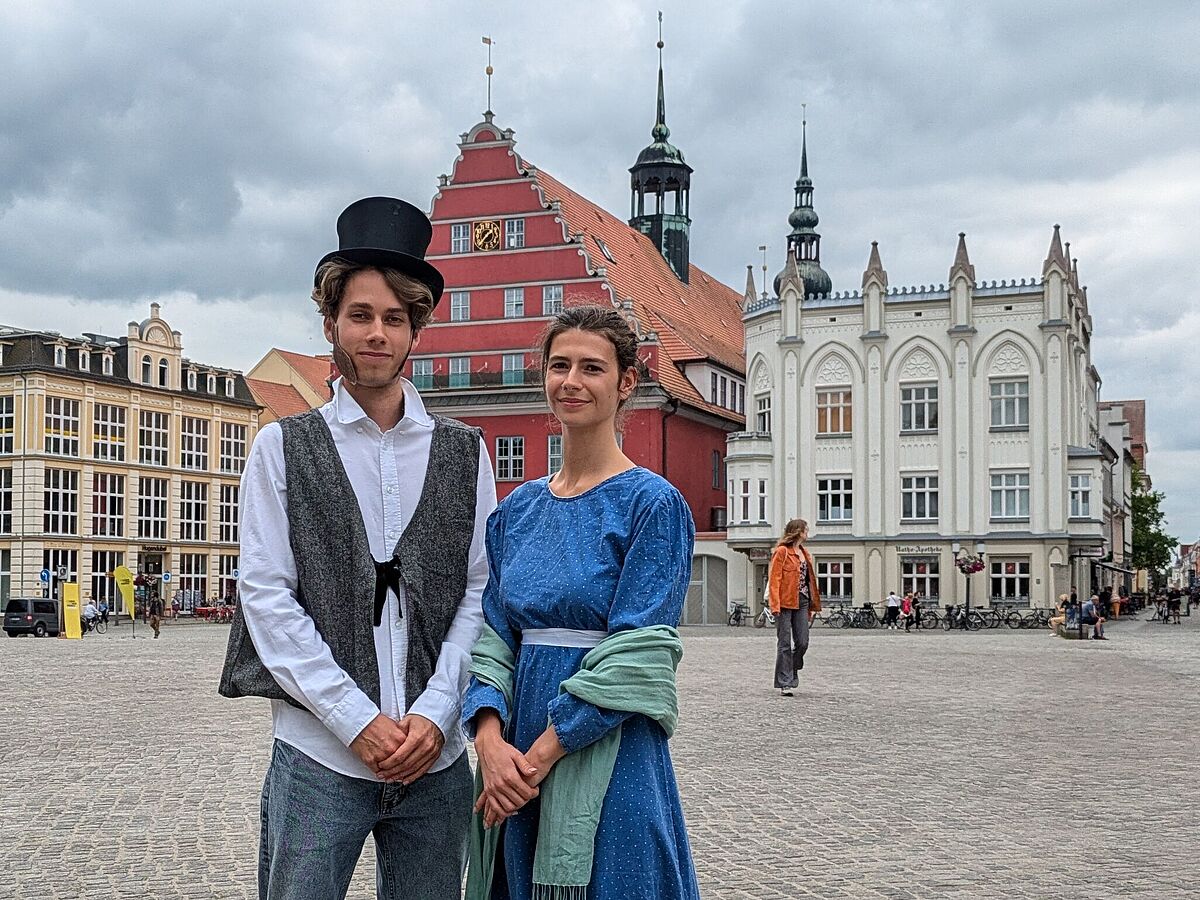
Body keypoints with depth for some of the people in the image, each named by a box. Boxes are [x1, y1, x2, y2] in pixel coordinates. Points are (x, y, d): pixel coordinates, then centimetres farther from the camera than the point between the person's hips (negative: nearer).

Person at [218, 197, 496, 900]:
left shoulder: (463, 452, 9)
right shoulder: (283, 448, 4)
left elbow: (480, 592, 5)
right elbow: (268, 598, -3)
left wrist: (435, 714, -7)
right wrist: (359, 721, -11)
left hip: (437, 758, 2)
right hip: (318, 758, -2)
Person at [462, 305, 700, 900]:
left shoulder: (652, 503, -8)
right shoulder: (516, 511, 9)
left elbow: (632, 658, -14)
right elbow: (492, 640, 6)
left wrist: (541, 756, -17)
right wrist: (491, 741, -11)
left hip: (610, 763, -5)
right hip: (514, 767, 5)